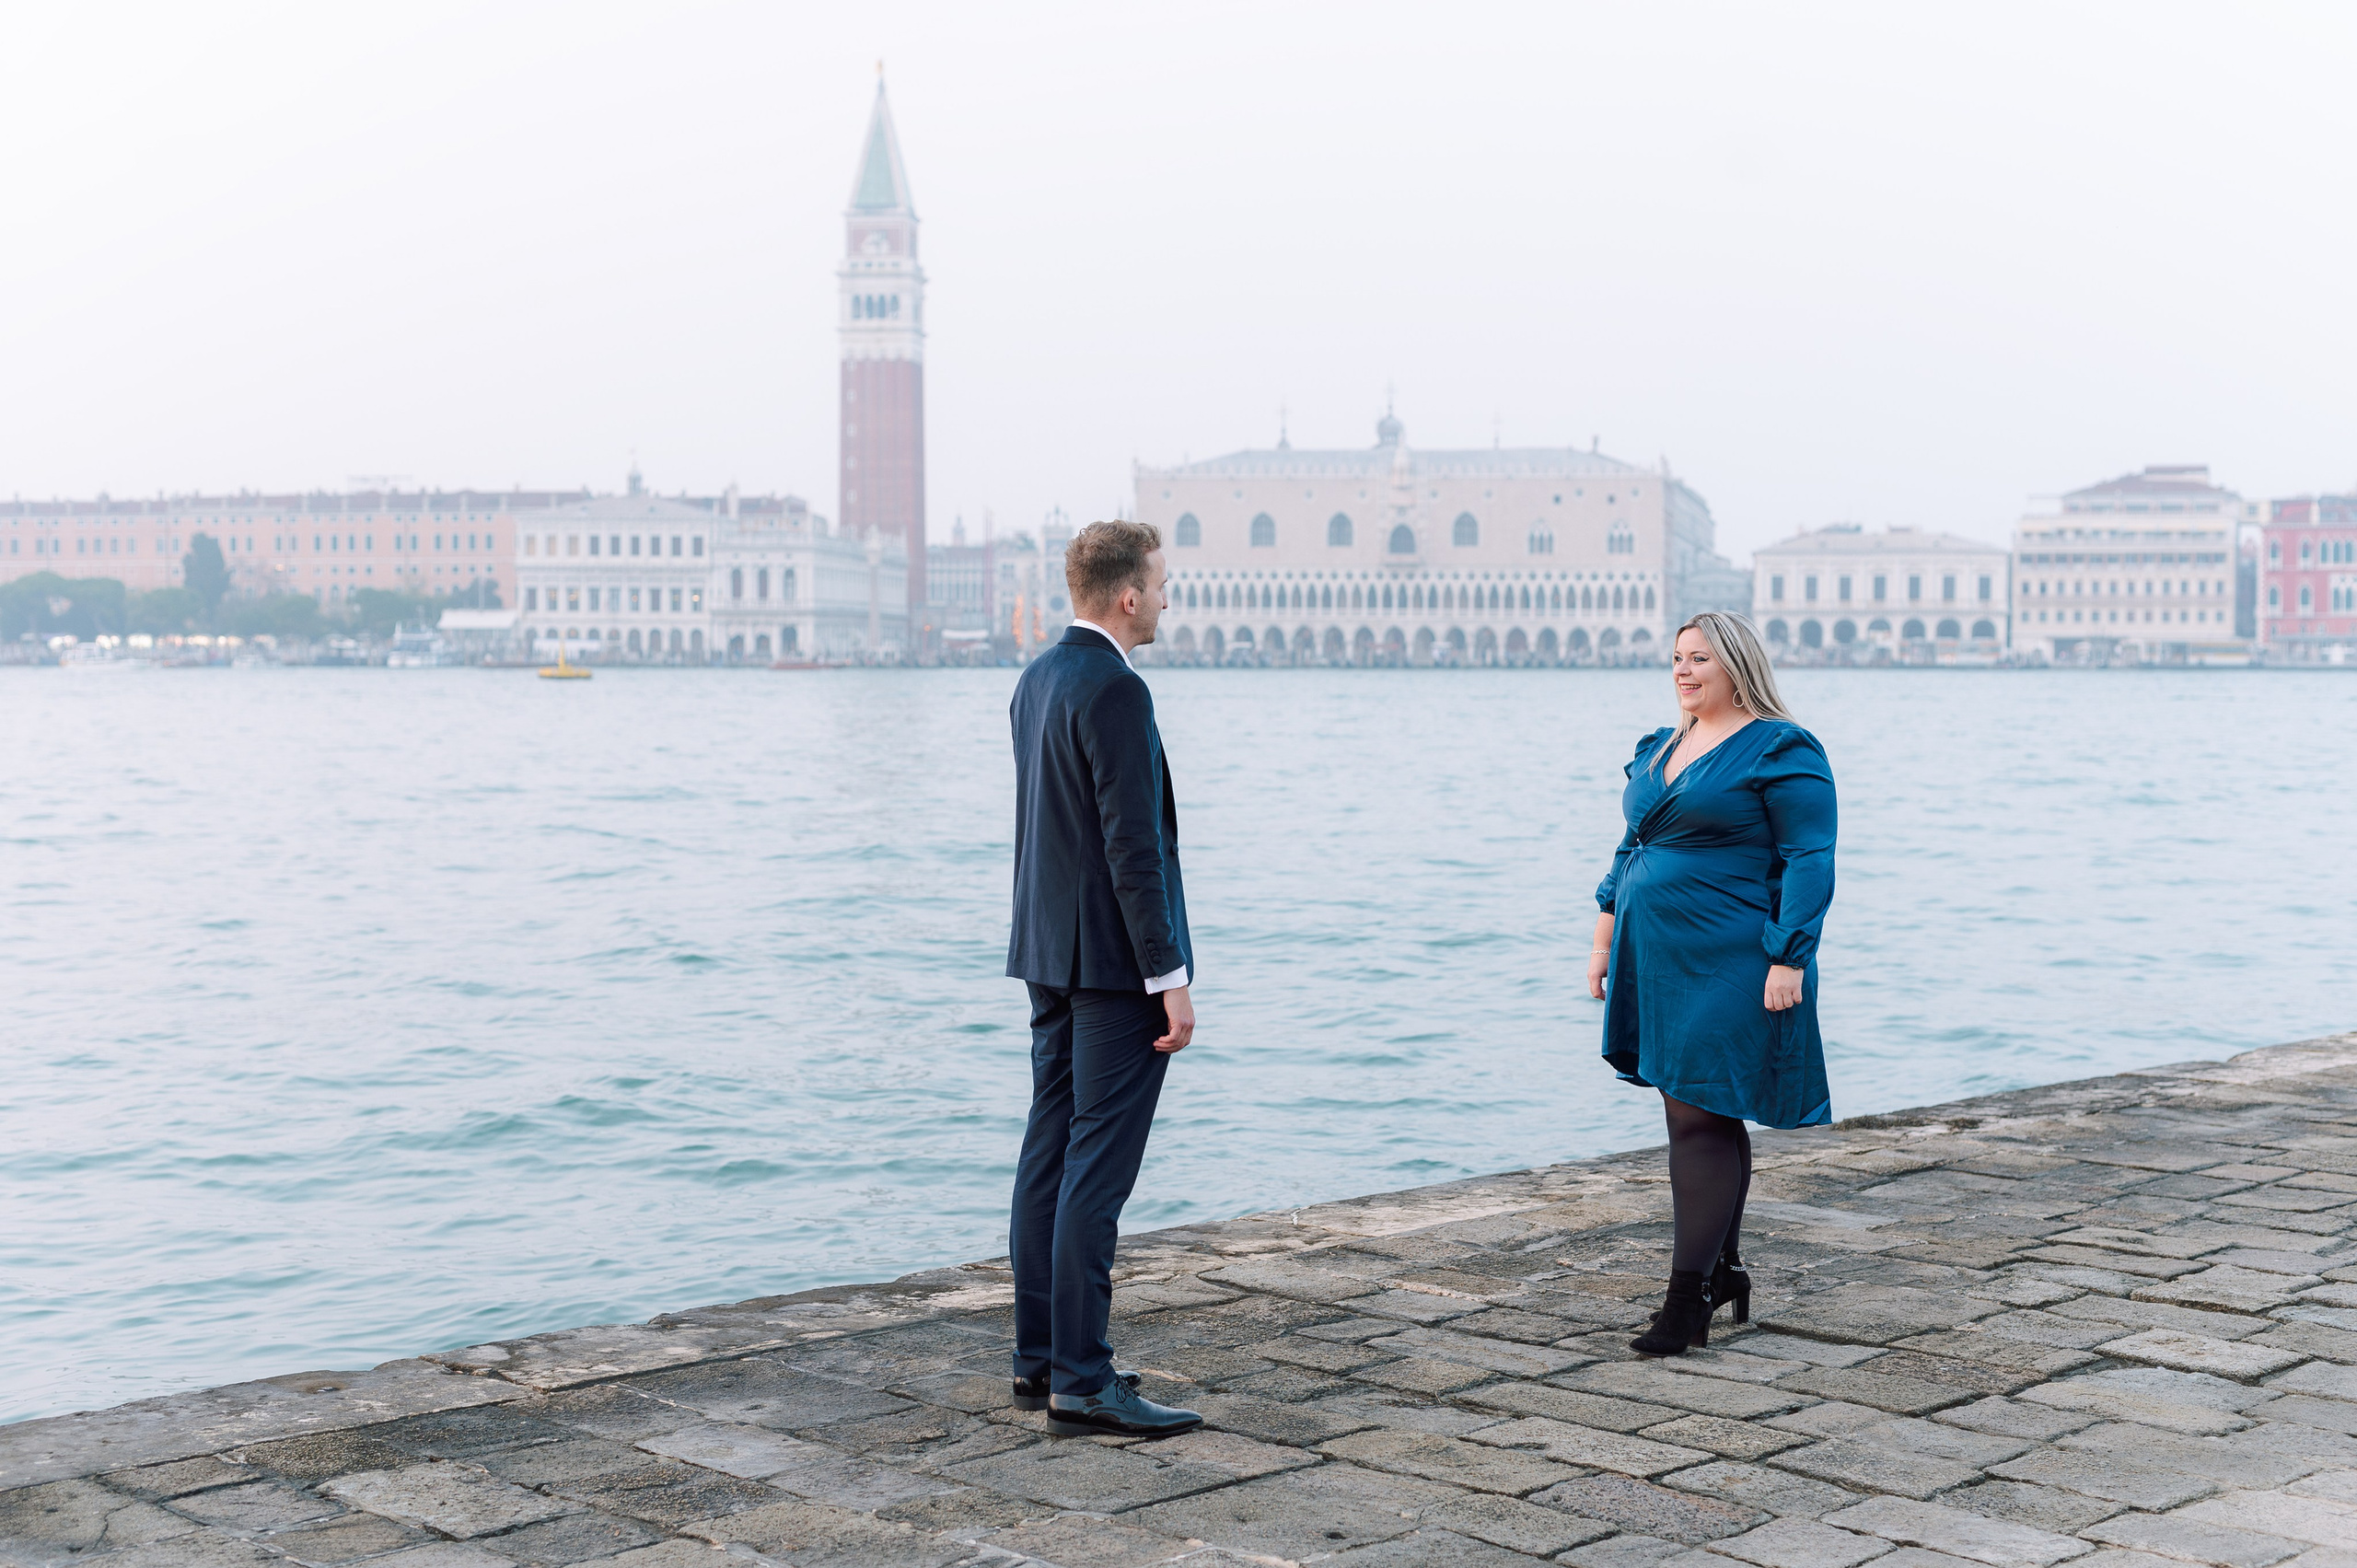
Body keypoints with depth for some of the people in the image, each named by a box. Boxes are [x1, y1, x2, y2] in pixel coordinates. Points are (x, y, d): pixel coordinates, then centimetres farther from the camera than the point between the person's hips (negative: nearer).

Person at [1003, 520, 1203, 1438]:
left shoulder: (1037, 680, 12)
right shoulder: (1115, 692, -17)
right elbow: (1131, 846, -21)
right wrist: (1169, 978, -18)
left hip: (1050, 951, 10)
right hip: (1115, 959, -10)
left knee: (1051, 1152, 12)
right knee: (1099, 1165, -7)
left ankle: (1040, 1359, 18)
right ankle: (1082, 1380, -5)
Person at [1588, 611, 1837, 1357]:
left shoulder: (1783, 752, -8)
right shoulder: (1659, 749, 15)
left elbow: (1809, 862, -12)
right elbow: (1631, 847, 21)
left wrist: (1788, 960, -19)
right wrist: (1604, 939, 16)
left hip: (1731, 967, -8)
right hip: (1661, 961, 8)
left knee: (1701, 1120, -9)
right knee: (1701, 1117, 14)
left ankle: (1688, 1297, -7)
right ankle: (1725, 1267, 25)